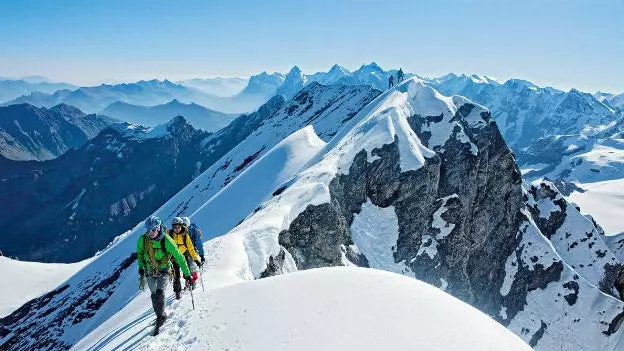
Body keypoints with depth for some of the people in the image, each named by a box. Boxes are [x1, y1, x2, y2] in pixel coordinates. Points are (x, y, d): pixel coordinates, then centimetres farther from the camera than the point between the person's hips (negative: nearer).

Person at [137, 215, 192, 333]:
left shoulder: (166, 240, -22)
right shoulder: (142, 239, -12)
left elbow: (179, 257, -17)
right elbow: (139, 253, 11)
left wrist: (187, 274, -16)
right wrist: (141, 268, 4)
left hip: (164, 271, -4)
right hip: (150, 271, 4)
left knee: (160, 292, -22)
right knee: (154, 295, 11)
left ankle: (160, 317, -6)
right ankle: (161, 316, 30)